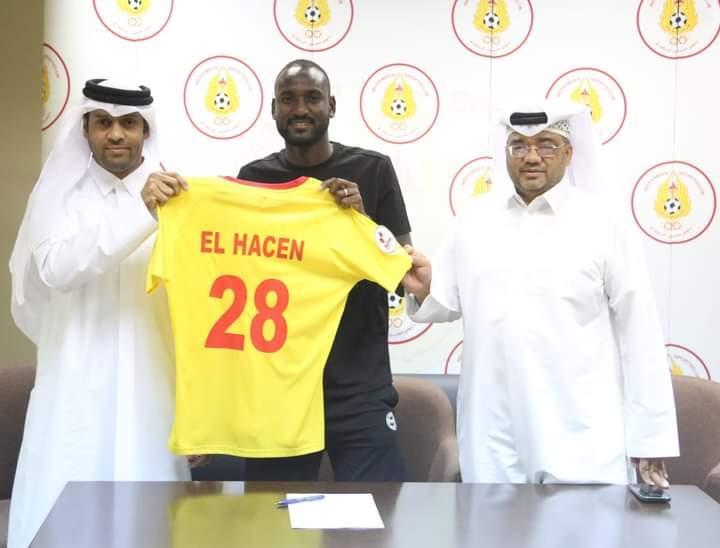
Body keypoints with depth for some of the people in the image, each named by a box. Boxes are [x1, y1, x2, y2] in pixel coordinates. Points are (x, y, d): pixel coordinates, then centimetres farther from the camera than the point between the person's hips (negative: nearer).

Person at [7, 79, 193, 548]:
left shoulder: (175, 196, 1)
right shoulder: (59, 194, 3)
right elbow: (56, 269, -15)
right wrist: (140, 211, -25)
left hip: (152, 390, 0)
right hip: (78, 390, 0)